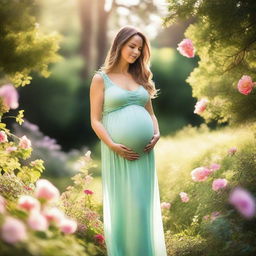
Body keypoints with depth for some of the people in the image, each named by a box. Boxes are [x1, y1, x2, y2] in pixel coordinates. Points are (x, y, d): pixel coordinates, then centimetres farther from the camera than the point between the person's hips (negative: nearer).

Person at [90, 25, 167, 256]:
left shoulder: (140, 78, 14)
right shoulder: (101, 78, 0)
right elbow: (95, 120, -5)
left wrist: (157, 134, -1)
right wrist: (112, 145, -16)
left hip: (144, 151, 5)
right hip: (118, 152, -4)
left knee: (144, 204, 7)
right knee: (121, 204, 0)